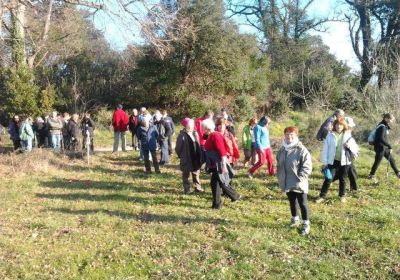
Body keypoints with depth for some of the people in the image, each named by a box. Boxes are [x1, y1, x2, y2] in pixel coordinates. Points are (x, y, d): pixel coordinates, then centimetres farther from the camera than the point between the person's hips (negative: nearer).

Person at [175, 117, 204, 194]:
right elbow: (178, 148, -10)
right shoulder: (182, 135, -16)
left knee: (196, 173, 15)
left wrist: (199, 156, 7)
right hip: (186, 159, -6)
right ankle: (187, 190, 16)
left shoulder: (195, 134, 4)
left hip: (195, 158, 6)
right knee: (186, 174, 7)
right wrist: (181, 156, -1)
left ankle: (197, 187, 28)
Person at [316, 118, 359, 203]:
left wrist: (350, 146, -20)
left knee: (342, 179, 14)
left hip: (344, 161, 1)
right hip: (332, 161, -1)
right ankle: (322, 196, 10)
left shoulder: (348, 135, -1)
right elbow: (325, 149, -3)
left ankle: (342, 195, 32)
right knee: (328, 179, -1)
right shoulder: (330, 135, -4)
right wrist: (324, 162, -5)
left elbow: (356, 147, 2)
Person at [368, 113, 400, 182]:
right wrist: (389, 146, -22)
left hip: (385, 147, 9)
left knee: (392, 160, 17)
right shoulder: (382, 127, -21)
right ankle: (371, 175, 19)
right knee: (377, 162, 4)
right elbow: (381, 139, -27)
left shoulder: (385, 126, 8)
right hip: (380, 148, -9)